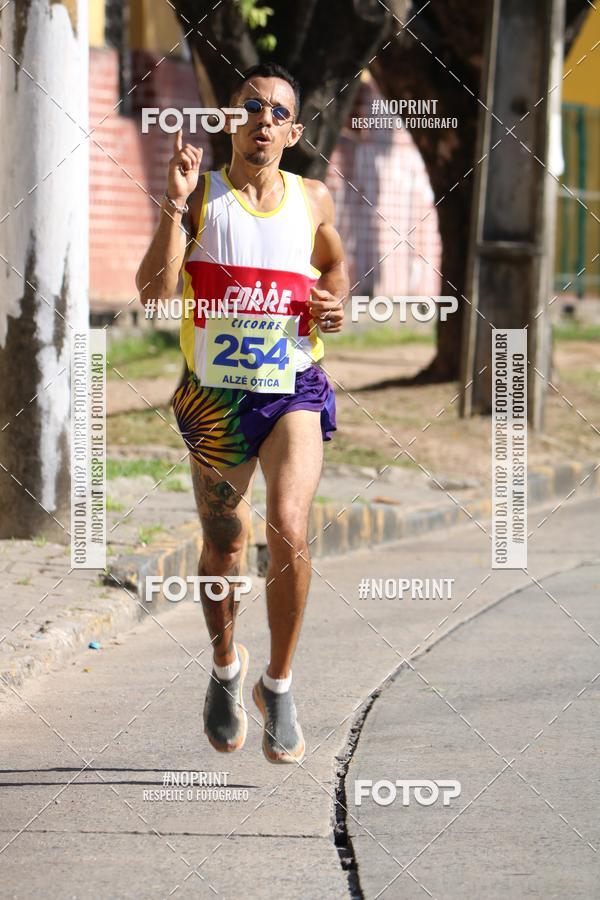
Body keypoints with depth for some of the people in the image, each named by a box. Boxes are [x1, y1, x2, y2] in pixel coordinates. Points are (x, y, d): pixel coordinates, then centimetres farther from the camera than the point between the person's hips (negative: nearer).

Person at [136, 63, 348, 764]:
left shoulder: (313, 199, 5)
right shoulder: (201, 194, -3)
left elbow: (334, 264, 26)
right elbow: (153, 291, -16)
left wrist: (337, 304, 4)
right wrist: (173, 205, -25)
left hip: (294, 387, 0)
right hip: (215, 393, 0)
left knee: (289, 529, -21)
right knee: (222, 548, 11)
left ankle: (278, 685, -4)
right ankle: (226, 667, 40)